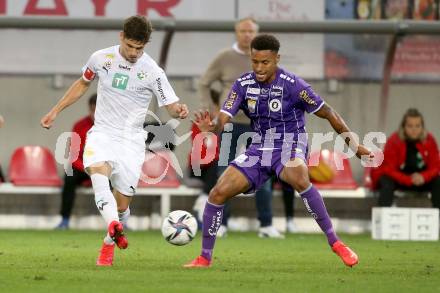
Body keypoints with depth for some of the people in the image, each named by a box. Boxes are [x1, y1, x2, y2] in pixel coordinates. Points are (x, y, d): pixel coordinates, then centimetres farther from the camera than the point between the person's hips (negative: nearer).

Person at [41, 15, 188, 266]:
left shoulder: (153, 72, -9)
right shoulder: (101, 58, -1)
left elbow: (171, 106, -6)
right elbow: (83, 84, 18)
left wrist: (179, 111, -31)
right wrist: (56, 111, 19)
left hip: (132, 138, -1)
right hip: (102, 132, 1)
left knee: (122, 202, -3)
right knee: (98, 168, -33)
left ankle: (110, 243, 28)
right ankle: (114, 225, -54)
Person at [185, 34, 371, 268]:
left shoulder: (292, 85, -16)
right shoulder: (243, 84, -4)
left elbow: (327, 113, -7)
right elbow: (224, 118, -11)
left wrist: (354, 145, -3)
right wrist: (210, 128, -36)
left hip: (289, 146, -5)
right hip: (259, 148, 5)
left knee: (299, 179, -39)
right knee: (218, 193, -8)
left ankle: (334, 242, -30)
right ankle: (205, 257, 10)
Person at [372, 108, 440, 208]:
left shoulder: (429, 140, -10)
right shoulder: (394, 141, -18)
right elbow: (389, 169, -19)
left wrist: (423, 177, -28)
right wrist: (409, 180, -31)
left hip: (421, 178, 3)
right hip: (398, 178, -3)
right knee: (387, 182, -34)